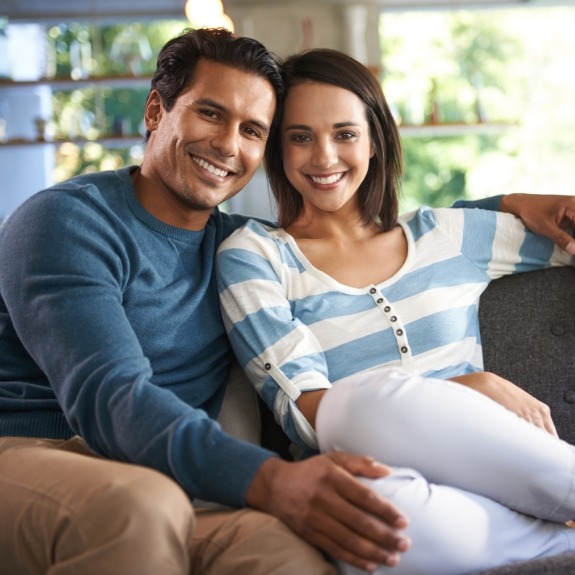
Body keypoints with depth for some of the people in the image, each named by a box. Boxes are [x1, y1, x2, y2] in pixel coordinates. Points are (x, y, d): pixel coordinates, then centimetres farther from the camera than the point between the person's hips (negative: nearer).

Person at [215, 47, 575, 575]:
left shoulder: (448, 235, 17)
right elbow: (308, 413, -6)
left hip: (485, 475, 2)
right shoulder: (254, 256, 7)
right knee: (373, 398, -36)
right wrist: (475, 389, -11)